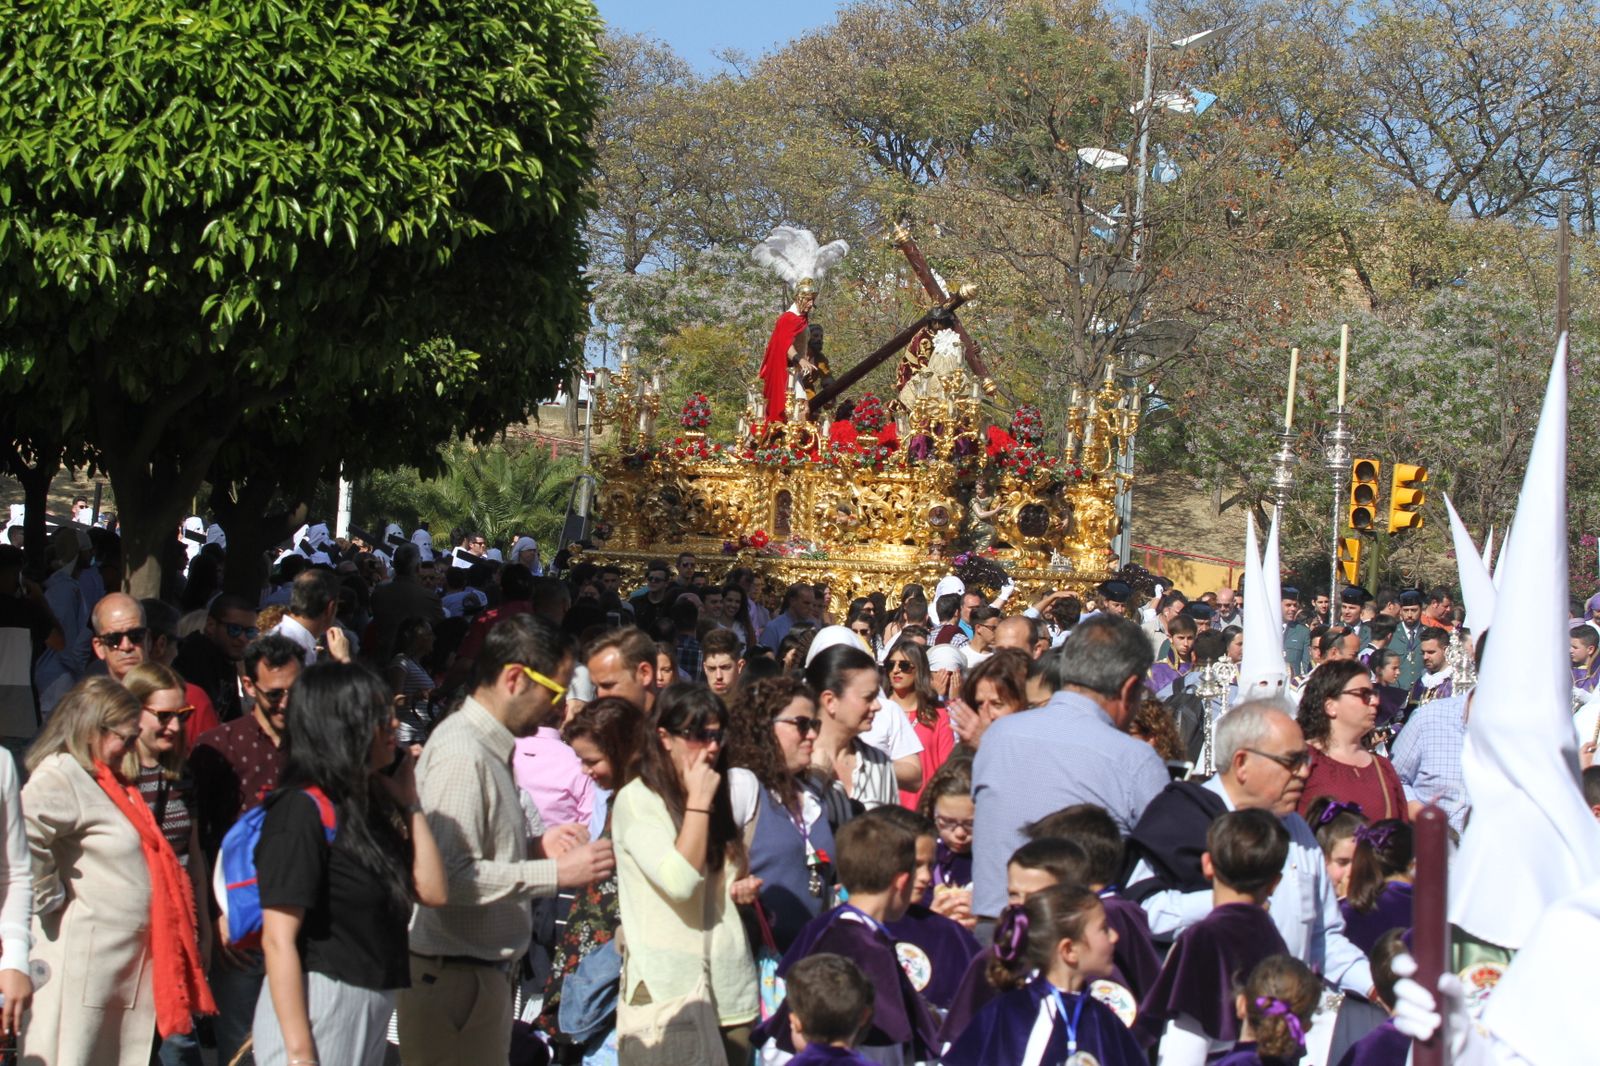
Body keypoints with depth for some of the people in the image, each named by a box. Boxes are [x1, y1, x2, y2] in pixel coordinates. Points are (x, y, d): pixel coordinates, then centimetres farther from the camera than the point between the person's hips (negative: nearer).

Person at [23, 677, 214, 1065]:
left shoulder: (106, 779, 17)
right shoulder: (59, 775, -14)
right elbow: (25, 835, -31)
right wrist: (49, 898, -19)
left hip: (127, 958, 10)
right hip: (82, 956, -10)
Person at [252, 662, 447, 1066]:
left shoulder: (369, 808, 12)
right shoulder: (302, 810, -13)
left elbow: (433, 892, 8)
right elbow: (278, 939, -18)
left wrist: (409, 804, 6)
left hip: (372, 1012, 8)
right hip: (316, 1007, -8)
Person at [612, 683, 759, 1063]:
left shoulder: (717, 798, 17)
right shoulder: (635, 800, -7)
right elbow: (680, 882, -19)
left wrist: (744, 889, 7)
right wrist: (698, 801, -12)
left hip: (728, 981, 7)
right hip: (668, 987, -7)